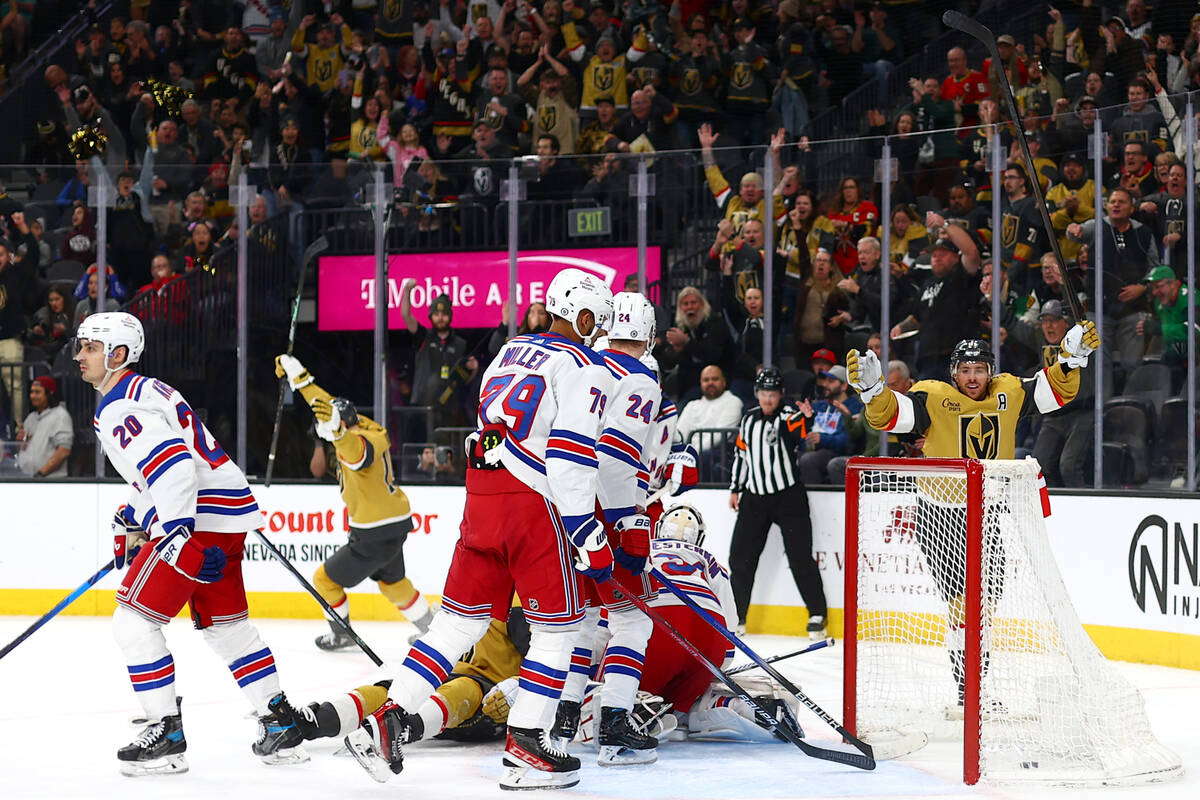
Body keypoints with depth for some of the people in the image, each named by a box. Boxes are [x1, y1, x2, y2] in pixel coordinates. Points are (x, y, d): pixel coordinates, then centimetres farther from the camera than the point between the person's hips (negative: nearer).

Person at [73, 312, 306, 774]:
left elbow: (171, 465, -27)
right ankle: (281, 731, 21)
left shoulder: (119, 409, -13)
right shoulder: (144, 391, 21)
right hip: (229, 514, 11)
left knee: (134, 621, -6)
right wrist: (130, 521, 34)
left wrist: (175, 535, -32)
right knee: (225, 627, 19)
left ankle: (166, 737, -4)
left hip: (199, 518, -11)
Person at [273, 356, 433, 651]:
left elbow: (355, 450, -52)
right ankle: (431, 629, 36)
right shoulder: (362, 426, 1)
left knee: (326, 579, 8)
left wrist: (337, 428, -71)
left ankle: (341, 634, 25)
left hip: (374, 536, -10)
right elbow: (326, 403, 13)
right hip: (396, 524, 10)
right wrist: (298, 375, 14)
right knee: (393, 582, 29)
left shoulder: (361, 442, -26)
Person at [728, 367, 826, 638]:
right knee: (741, 556, 5)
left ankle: (817, 614, 4)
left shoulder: (791, 416, -7)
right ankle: (736, 615, 17)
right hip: (755, 497, 5)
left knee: (800, 557, -6)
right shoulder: (748, 421, 10)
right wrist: (735, 489, 18)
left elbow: (801, 434, -27)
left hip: (789, 496, -5)